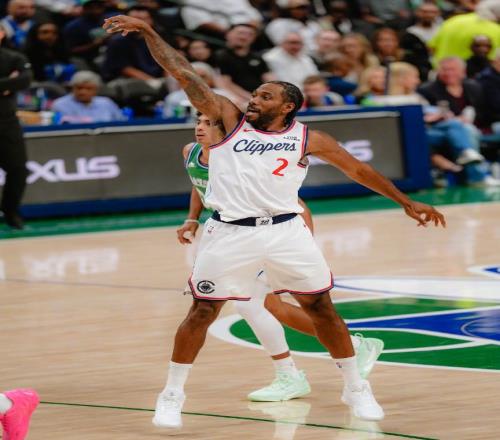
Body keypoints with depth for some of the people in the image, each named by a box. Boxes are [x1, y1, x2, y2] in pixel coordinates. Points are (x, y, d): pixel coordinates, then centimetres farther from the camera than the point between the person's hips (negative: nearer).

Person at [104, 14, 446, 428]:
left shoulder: (307, 138, 7)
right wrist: (148, 31, -2)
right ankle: (172, 396, 12)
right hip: (231, 234, -1)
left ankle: (357, 389, 20)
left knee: (321, 307, 5)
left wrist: (406, 202, 15)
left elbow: (358, 169, 15)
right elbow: (183, 74, 4)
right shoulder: (230, 119, 7)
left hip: (285, 231, 1)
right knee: (202, 312, -1)